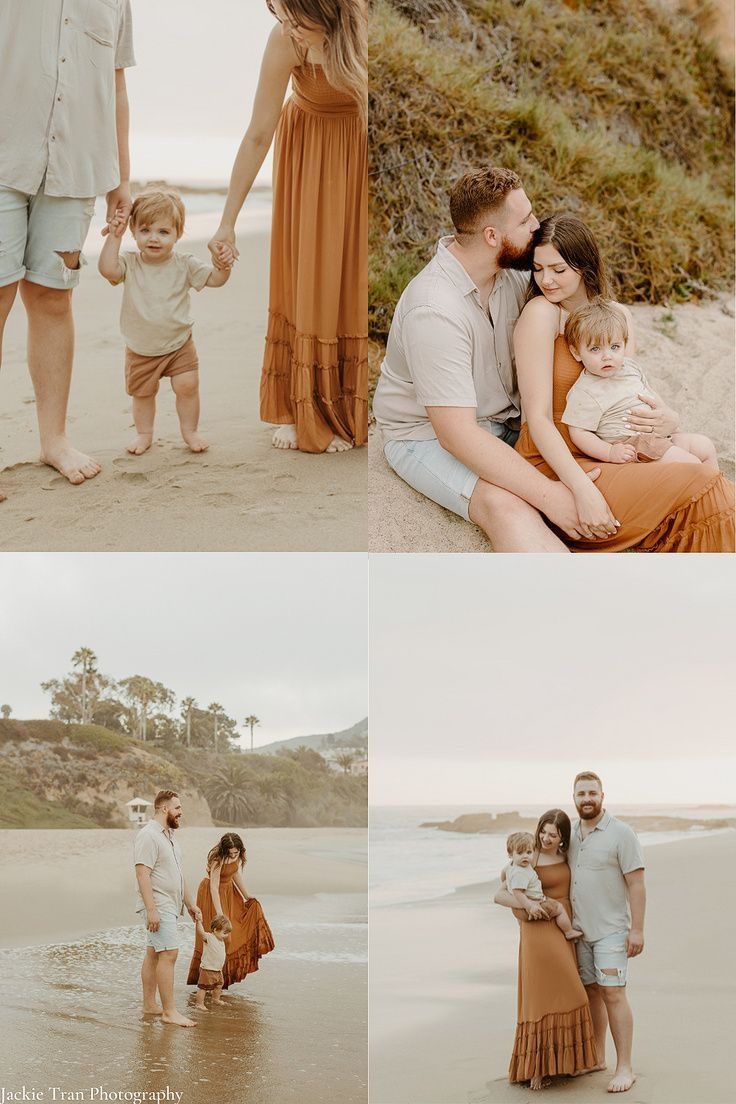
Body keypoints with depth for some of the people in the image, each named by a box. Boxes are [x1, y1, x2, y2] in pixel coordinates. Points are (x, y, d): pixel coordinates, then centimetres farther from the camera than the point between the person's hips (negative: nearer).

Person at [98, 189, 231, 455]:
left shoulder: (184, 265, -9)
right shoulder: (129, 264, -11)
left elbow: (215, 279, -10)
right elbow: (107, 268, -30)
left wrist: (223, 263, -31)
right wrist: (114, 236, -29)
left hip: (179, 344, -1)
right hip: (140, 350, 1)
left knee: (187, 386, -6)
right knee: (142, 393, 13)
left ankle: (190, 429, 17)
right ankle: (144, 433, 33)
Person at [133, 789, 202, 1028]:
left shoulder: (168, 835, 17)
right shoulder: (149, 835, -15)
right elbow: (142, 874, -21)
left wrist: (190, 903, 24)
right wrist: (151, 910, -26)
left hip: (169, 905, 10)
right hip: (158, 907, -10)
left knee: (154, 954, 13)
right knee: (169, 954, -13)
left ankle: (149, 1004, 18)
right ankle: (169, 1011, -12)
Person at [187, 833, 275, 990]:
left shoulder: (238, 857, -11)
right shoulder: (217, 859, -31)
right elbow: (214, 887, -29)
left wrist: (246, 895, 6)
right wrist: (219, 913, -31)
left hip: (228, 891, 7)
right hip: (212, 895, -7)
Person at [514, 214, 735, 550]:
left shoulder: (618, 315, 10)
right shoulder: (541, 312, -10)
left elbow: (633, 392, 15)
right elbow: (538, 418, -16)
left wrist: (668, 420, -11)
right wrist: (583, 491, -27)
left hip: (603, 457, 6)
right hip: (553, 468, -6)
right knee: (702, 487, -21)